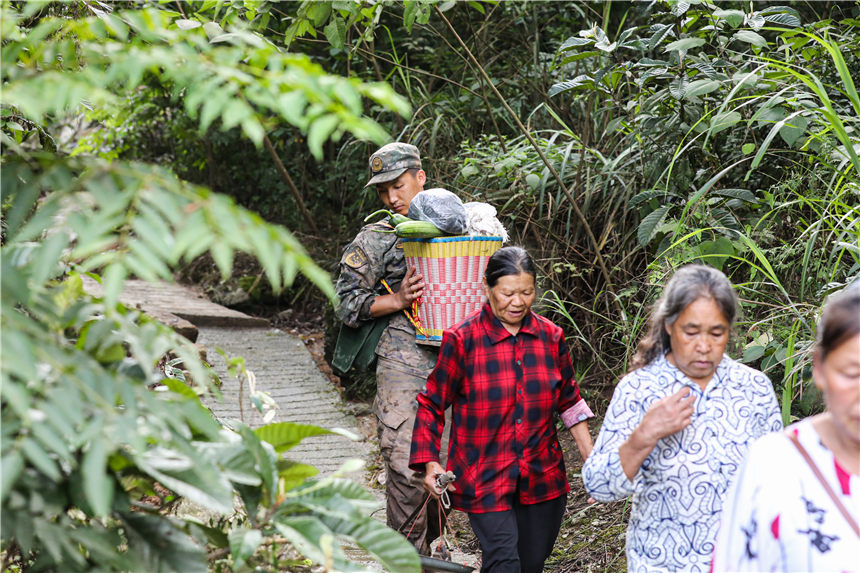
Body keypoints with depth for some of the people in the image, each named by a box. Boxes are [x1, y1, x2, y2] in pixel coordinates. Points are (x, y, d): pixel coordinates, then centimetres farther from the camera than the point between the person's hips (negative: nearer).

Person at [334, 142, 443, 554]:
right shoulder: (374, 241, 5)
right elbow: (347, 304, 0)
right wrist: (398, 301, -12)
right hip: (404, 368, -4)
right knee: (406, 469, -9)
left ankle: (431, 542, 26)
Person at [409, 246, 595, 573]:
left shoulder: (550, 337, 4)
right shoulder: (462, 340, -8)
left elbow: (569, 402, 15)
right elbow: (432, 405, -2)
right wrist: (429, 463, -11)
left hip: (542, 478, 4)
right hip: (484, 479, -4)